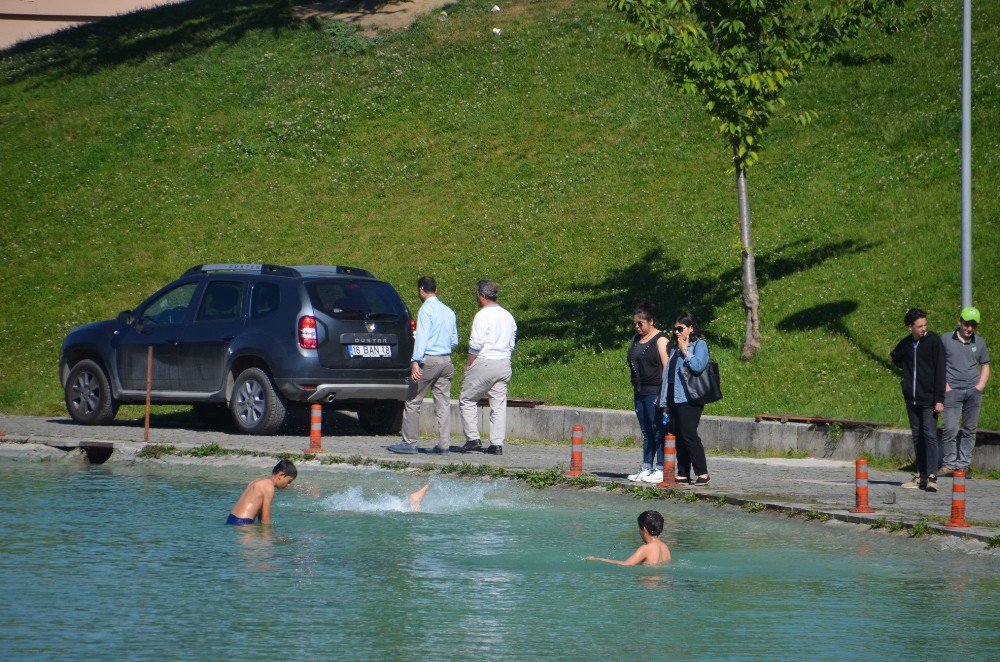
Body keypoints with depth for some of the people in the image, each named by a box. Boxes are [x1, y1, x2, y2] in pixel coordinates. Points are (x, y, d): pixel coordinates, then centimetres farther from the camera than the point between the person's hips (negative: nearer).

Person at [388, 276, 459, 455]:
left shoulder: (426, 310, -9)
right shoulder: (449, 312, 13)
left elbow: (421, 337, -18)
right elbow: (454, 341, 19)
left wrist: (415, 361, -23)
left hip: (428, 360, -7)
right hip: (446, 360, 7)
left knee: (413, 403, 1)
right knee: (443, 403, 5)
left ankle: (409, 442, 2)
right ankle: (443, 445, 2)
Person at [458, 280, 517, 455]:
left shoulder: (483, 316, -10)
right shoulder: (508, 316, 13)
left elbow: (476, 346, -14)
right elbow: (511, 345, 16)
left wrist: (467, 366, -6)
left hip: (484, 362, -7)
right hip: (504, 364, 7)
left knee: (467, 400, 5)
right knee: (499, 405, 6)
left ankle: (473, 439, -1)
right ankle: (497, 444, 2)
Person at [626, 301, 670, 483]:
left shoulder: (660, 339, -7)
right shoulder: (636, 339, 17)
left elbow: (666, 366, -12)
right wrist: (635, 389, 15)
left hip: (655, 391, -8)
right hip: (640, 392, 8)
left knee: (657, 431, -7)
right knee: (646, 432, 9)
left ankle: (660, 469, -7)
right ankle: (646, 469, 10)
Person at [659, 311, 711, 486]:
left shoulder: (699, 345, -2)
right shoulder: (674, 348, 21)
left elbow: (698, 366, -19)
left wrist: (685, 351, -9)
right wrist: (664, 399, 15)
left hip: (689, 398, -8)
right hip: (674, 398, 8)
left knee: (688, 434, -14)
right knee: (677, 436, 7)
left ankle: (702, 473, -11)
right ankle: (683, 474, 11)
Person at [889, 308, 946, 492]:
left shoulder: (933, 341, -6)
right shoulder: (906, 344, 8)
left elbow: (940, 371, -9)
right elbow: (895, 357, 31)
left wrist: (939, 399, -14)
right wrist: (907, 370, 11)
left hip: (929, 399, -6)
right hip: (911, 399, 6)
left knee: (930, 435, -11)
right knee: (917, 437, 8)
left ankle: (932, 477, -15)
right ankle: (921, 475, 14)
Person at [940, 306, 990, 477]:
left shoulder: (980, 342, 12)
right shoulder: (946, 340, 4)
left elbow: (985, 365, 20)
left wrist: (980, 385, 4)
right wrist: (945, 385, -5)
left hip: (973, 392, 3)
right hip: (953, 391, -3)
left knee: (969, 430, 4)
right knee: (950, 429, -11)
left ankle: (963, 464, 9)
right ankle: (948, 464, -3)